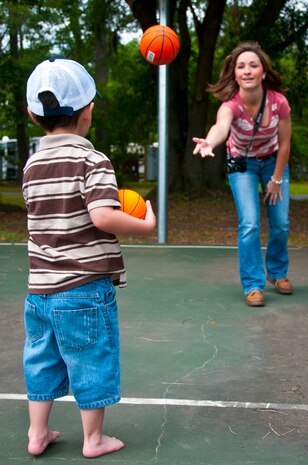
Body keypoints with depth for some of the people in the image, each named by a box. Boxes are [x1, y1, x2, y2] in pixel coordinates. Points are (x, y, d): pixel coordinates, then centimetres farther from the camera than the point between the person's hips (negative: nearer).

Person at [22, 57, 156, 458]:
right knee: (92, 363, 9)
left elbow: (59, 215, 10)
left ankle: (38, 434, 29)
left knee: (42, 360, 19)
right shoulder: (93, 160, -12)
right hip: (85, 288, -6)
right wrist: (146, 225, -10)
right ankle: (94, 439, 23)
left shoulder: (32, 164, 8)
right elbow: (102, 216, -25)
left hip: (40, 288, 6)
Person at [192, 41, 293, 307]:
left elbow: (285, 143, -13)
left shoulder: (278, 102, -26)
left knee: (281, 224, 5)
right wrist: (209, 142, -79)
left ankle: (277, 272, 32)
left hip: (273, 162, 2)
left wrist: (276, 180, -9)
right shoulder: (231, 104, -33)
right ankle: (253, 285, 1)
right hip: (242, 165, -2)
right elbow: (221, 126, -58)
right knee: (250, 224, -15)